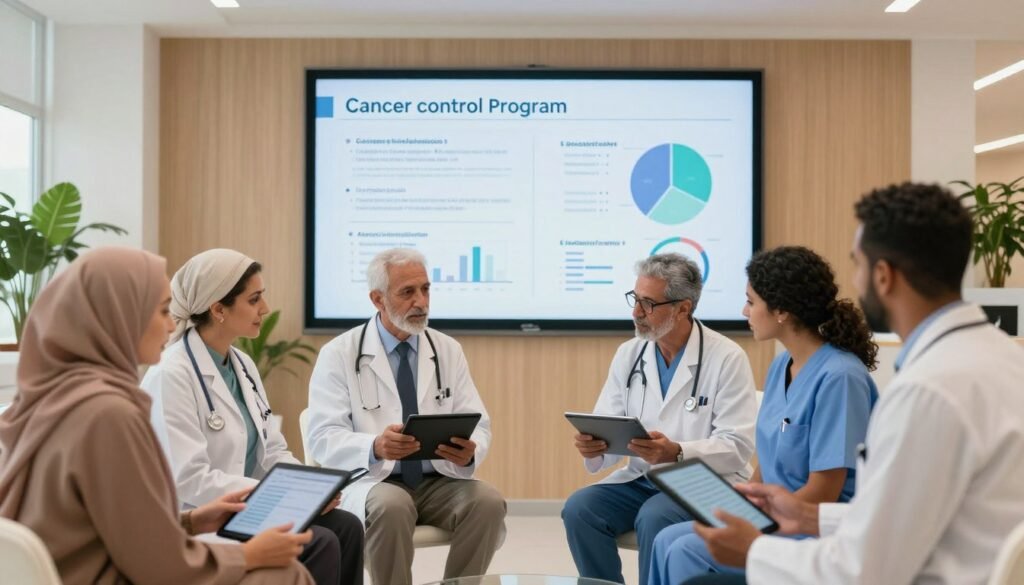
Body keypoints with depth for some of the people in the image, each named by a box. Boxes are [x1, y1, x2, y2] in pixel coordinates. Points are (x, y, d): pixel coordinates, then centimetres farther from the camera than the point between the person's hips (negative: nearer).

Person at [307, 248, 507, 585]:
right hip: (371, 482, -3)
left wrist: (469, 452, -22)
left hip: (437, 481, 4)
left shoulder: (448, 350, 7)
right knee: (391, 507, -35)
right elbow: (324, 438, -11)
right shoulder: (339, 354, -3)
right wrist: (375, 447, -32)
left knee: (488, 502, -25)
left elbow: (479, 427, 3)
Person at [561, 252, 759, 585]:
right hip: (640, 479, 5)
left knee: (654, 518, -33)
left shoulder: (727, 358, -10)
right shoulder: (628, 354, 6)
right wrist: (594, 446, -21)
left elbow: (738, 446, -15)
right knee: (579, 509, -20)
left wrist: (677, 453, -29)